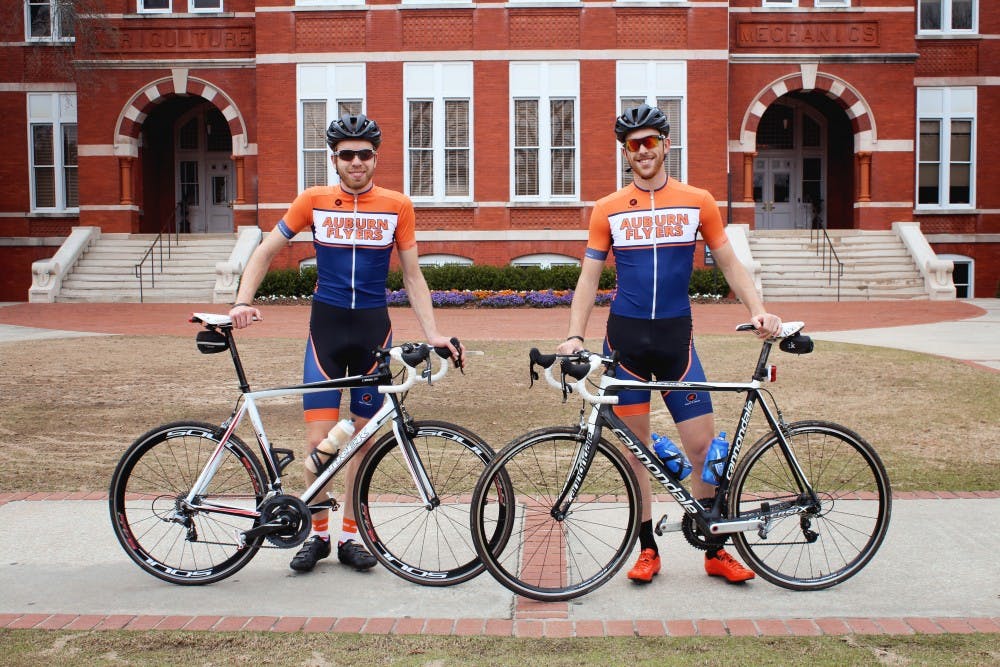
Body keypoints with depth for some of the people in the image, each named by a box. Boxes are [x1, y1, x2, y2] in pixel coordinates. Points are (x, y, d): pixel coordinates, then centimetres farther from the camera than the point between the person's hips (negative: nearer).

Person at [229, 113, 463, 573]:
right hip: (326, 326, 0)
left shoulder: (397, 206, 1)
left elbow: (412, 276, 5)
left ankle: (350, 535, 20)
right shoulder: (313, 201, 1)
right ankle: (317, 534, 14)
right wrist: (243, 301, -8)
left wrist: (432, 333, -4)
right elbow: (265, 252, 7)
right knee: (319, 440, -4)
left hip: (373, 327, 1)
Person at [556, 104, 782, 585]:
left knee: (703, 446, -2)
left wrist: (758, 310, -6)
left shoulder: (698, 202, 4)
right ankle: (648, 548, 19)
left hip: (675, 335, 0)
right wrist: (575, 335, -7)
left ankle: (716, 551, 15)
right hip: (625, 335, 0)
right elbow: (589, 276, 4)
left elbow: (729, 263, 8)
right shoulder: (608, 210, 4)